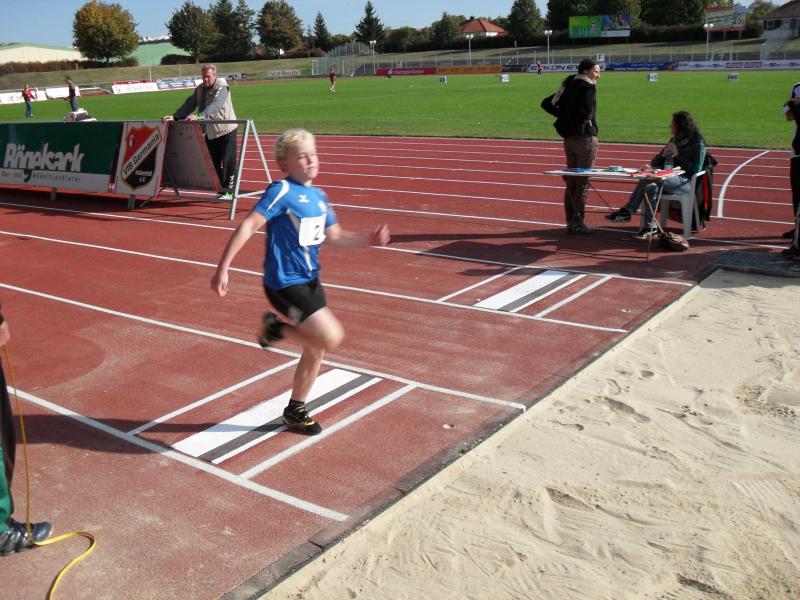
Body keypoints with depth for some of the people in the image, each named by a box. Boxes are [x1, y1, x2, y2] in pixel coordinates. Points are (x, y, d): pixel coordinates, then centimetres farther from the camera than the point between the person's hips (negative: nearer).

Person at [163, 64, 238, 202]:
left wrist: (199, 116, -47)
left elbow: (214, 106, -32)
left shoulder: (222, 88, -15)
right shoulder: (200, 89, 6)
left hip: (226, 130, -7)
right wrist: (174, 117, -18)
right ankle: (221, 191, 16)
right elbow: (189, 104, -3)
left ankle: (230, 192, 1)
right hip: (210, 132, 7)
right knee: (213, 163, 8)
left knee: (228, 162, -7)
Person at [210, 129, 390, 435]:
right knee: (330, 337, -17)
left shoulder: (319, 196, 8)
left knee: (316, 349, 15)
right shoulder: (282, 191, -15)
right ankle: (276, 328, 9)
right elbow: (248, 226, -19)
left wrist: (368, 239, 4)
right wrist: (222, 268, -23)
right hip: (285, 284, -8)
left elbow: (335, 235, 19)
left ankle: (296, 410, 34)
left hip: (310, 281, 8)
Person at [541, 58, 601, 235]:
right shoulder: (588, 88, -12)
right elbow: (588, 108, -31)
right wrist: (586, 119, -10)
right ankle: (577, 223, 1)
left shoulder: (568, 87, 12)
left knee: (571, 181, 12)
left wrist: (563, 116, 8)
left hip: (569, 139, 8)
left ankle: (570, 221, 17)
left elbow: (546, 103, 13)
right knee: (583, 181, -1)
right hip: (585, 138, -8)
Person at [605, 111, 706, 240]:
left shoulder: (697, 143, 1)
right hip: (668, 178, 7)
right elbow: (655, 162, 22)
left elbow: (696, 169, -10)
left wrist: (678, 155, -11)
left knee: (652, 180, -32)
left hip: (685, 182, -7)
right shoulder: (674, 140, 23)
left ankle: (628, 211, -25)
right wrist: (663, 155, 0)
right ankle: (650, 227, -32)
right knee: (650, 186, -28)